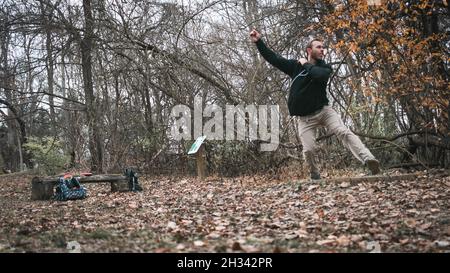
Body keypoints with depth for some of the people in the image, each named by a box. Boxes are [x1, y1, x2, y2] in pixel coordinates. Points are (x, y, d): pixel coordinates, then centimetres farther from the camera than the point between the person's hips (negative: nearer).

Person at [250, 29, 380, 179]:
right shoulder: (295, 65, 5)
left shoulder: (325, 67, 2)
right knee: (309, 150, -10)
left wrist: (306, 65, -8)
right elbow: (273, 58, 4)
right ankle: (315, 175, 14)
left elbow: (320, 75, -23)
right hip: (305, 117, 0)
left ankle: (368, 159, -30)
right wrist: (259, 42, -4)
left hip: (324, 110, 0)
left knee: (345, 133, -19)